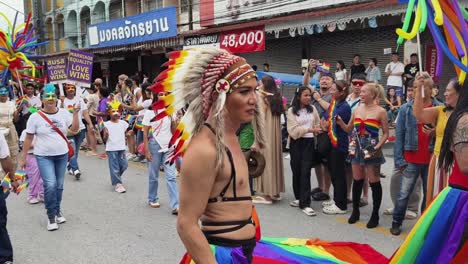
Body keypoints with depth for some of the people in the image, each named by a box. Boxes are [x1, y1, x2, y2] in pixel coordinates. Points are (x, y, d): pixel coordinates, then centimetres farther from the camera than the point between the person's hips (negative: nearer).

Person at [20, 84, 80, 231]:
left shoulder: (64, 113, -2)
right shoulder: (35, 117, -7)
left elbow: (75, 129, -8)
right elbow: (28, 138, -3)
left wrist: (75, 113, -17)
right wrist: (23, 158, -2)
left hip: (62, 155, 3)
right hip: (43, 156, -3)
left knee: (59, 186, 12)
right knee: (50, 185, -14)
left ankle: (57, 211, 31)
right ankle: (51, 216, 2)